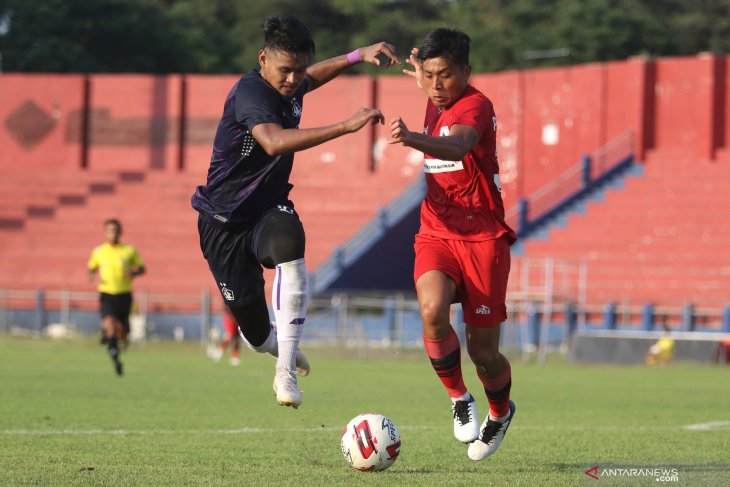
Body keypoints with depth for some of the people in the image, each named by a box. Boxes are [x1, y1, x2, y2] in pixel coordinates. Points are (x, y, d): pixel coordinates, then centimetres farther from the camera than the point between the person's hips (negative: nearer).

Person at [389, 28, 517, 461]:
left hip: (483, 239, -5)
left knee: (483, 353, 2)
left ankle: (500, 412, 36)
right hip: (437, 235, 5)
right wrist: (421, 76, 47)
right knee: (433, 310, -27)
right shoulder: (437, 106, 10)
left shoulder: (476, 105, -14)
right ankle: (460, 400, -5)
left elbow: (458, 147, -39)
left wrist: (413, 139, -56)